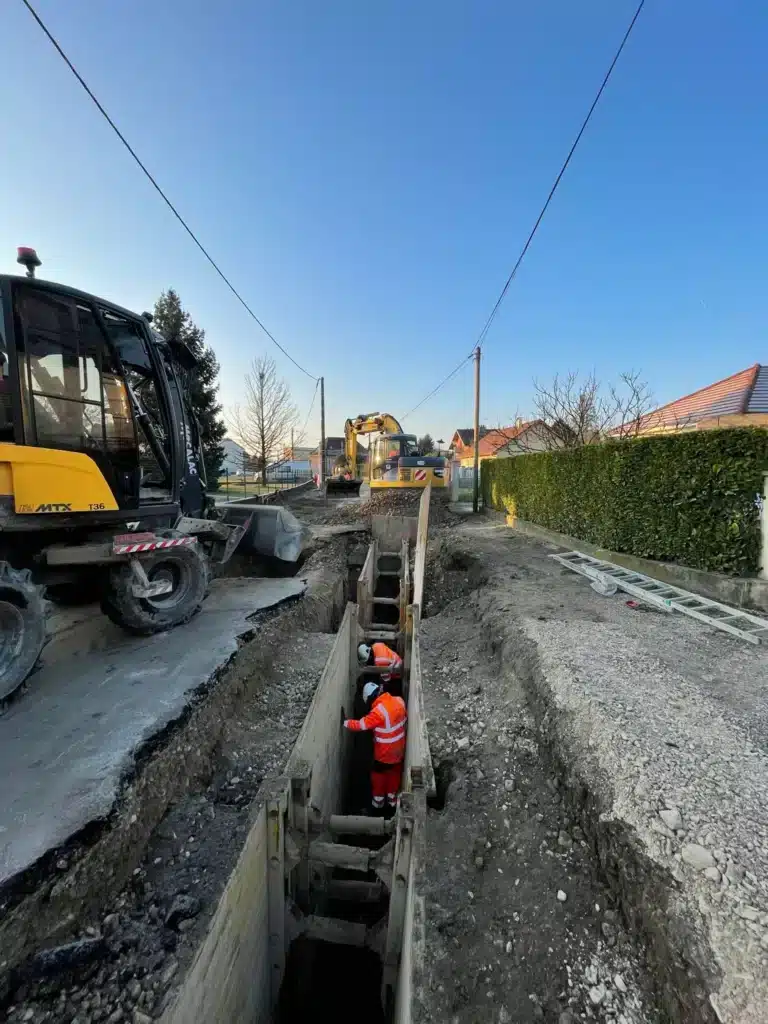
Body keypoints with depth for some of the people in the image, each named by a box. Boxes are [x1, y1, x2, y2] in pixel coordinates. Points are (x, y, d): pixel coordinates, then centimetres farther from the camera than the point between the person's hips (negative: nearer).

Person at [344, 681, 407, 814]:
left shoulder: (379, 711, -32)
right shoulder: (399, 701, -12)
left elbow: (361, 725, -25)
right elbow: (405, 718, 5)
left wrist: (345, 722, -13)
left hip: (384, 753, -6)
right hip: (399, 749, 6)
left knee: (378, 777, 20)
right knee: (394, 776, 25)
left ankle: (378, 805, 37)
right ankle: (392, 803, 41)